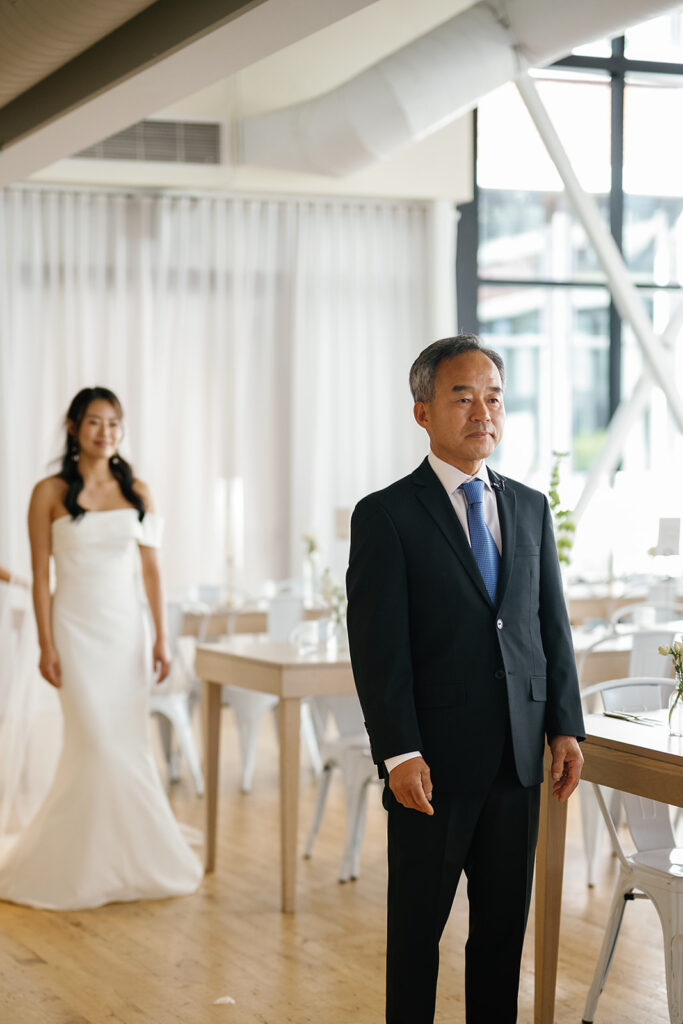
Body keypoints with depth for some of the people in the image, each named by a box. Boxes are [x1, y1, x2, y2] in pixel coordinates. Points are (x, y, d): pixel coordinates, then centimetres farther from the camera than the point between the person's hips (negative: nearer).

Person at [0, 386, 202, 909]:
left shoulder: (137, 492, 7)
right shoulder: (51, 493, -3)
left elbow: (150, 568, 7)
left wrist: (162, 636, 1)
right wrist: (46, 645, -9)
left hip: (128, 627, 4)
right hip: (78, 626, -4)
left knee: (129, 743, 4)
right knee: (99, 741, -9)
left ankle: (122, 859, 16)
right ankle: (90, 865, 5)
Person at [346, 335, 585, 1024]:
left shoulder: (531, 509, 12)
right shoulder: (386, 516, -5)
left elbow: (553, 626, 12)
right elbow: (378, 647, -11)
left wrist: (566, 727, 4)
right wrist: (399, 753, -17)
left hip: (518, 761, 5)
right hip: (435, 762, -5)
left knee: (505, 925, 12)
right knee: (417, 925, 7)